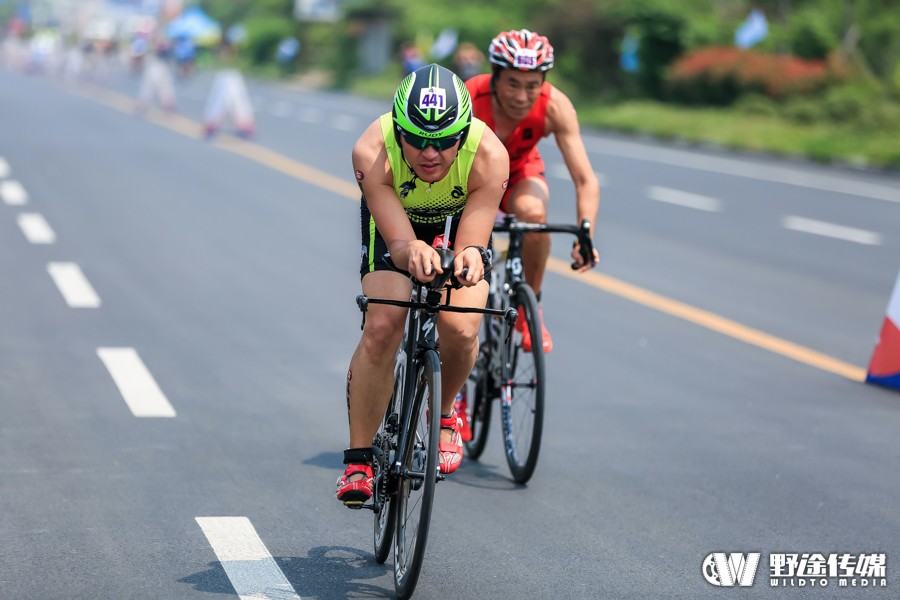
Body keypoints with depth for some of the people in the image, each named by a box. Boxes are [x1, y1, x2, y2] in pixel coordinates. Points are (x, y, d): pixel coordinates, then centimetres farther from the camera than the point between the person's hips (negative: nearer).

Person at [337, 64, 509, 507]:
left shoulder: (489, 156, -38)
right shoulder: (372, 152, -38)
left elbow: (469, 245, -39)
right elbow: (398, 242, -40)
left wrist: (470, 258, -63)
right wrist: (413, 253, -63)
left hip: (461, 221, 0)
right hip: (394, 218, 0)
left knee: (460, 331, -21)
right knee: (382, 328, -20)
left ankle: (443, 414, 12)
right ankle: (358, 460, -6)